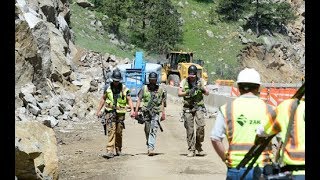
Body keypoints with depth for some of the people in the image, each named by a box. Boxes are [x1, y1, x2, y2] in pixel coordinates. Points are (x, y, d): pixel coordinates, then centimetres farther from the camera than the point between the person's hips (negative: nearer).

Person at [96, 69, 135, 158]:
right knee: (111, 131, -13)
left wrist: (132, 110, -12)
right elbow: (103, 99, 13)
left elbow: (129, 100, 2)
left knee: (119, 132, 9)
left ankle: (118, 150, 26)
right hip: (110, 112, -1)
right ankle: (110, 151, -19)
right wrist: (98, 110, 10)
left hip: (120, 113, 1)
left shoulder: (124, 88, 2)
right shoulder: (107, 87, 4)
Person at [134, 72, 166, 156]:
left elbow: (162, 102, 12)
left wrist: (163, 113, 8)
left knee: (153, 131, -13)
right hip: (146, 112, 1)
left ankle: (151, 148, -20)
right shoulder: (144, 88, 5)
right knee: (147, 131, 9)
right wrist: (136, 111, -5)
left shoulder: (160, 90, 7)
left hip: (156, 113, -1)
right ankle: (149, 147, 25)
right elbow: (139, 100, 4)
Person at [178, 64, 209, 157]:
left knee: (200, 127, -15)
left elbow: (207, 93, -3)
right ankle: (191, 150, 5)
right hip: (188, 108, 0)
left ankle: (198, 145, 7)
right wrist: (188, 92, -22)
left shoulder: (201, 81, 5)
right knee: (189, 129, -2)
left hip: (199, 107, 0)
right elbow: (179, 93, -4)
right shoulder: (184, 82, 4)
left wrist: (202, 89, -24)